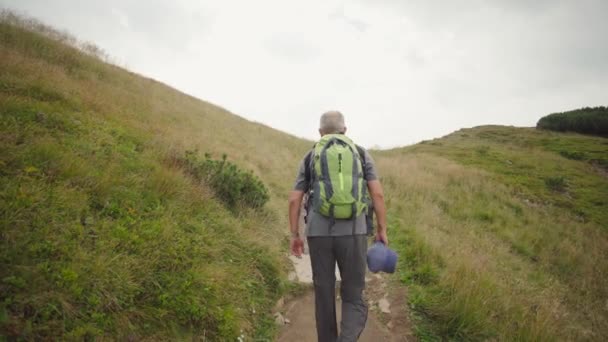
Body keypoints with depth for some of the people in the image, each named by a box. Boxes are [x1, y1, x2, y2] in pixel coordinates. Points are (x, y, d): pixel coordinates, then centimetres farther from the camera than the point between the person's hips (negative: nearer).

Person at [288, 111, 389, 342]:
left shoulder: (309, 158, 10)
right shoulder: (361, 154, 8)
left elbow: (294, 200, 6)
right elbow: (377, 194, 0)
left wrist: (294, 235, 13)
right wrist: (382, 230, 6)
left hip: (318, 233, 1)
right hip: (352, 232, -1)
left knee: (324, 295, 15)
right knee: (353, 298, 8)